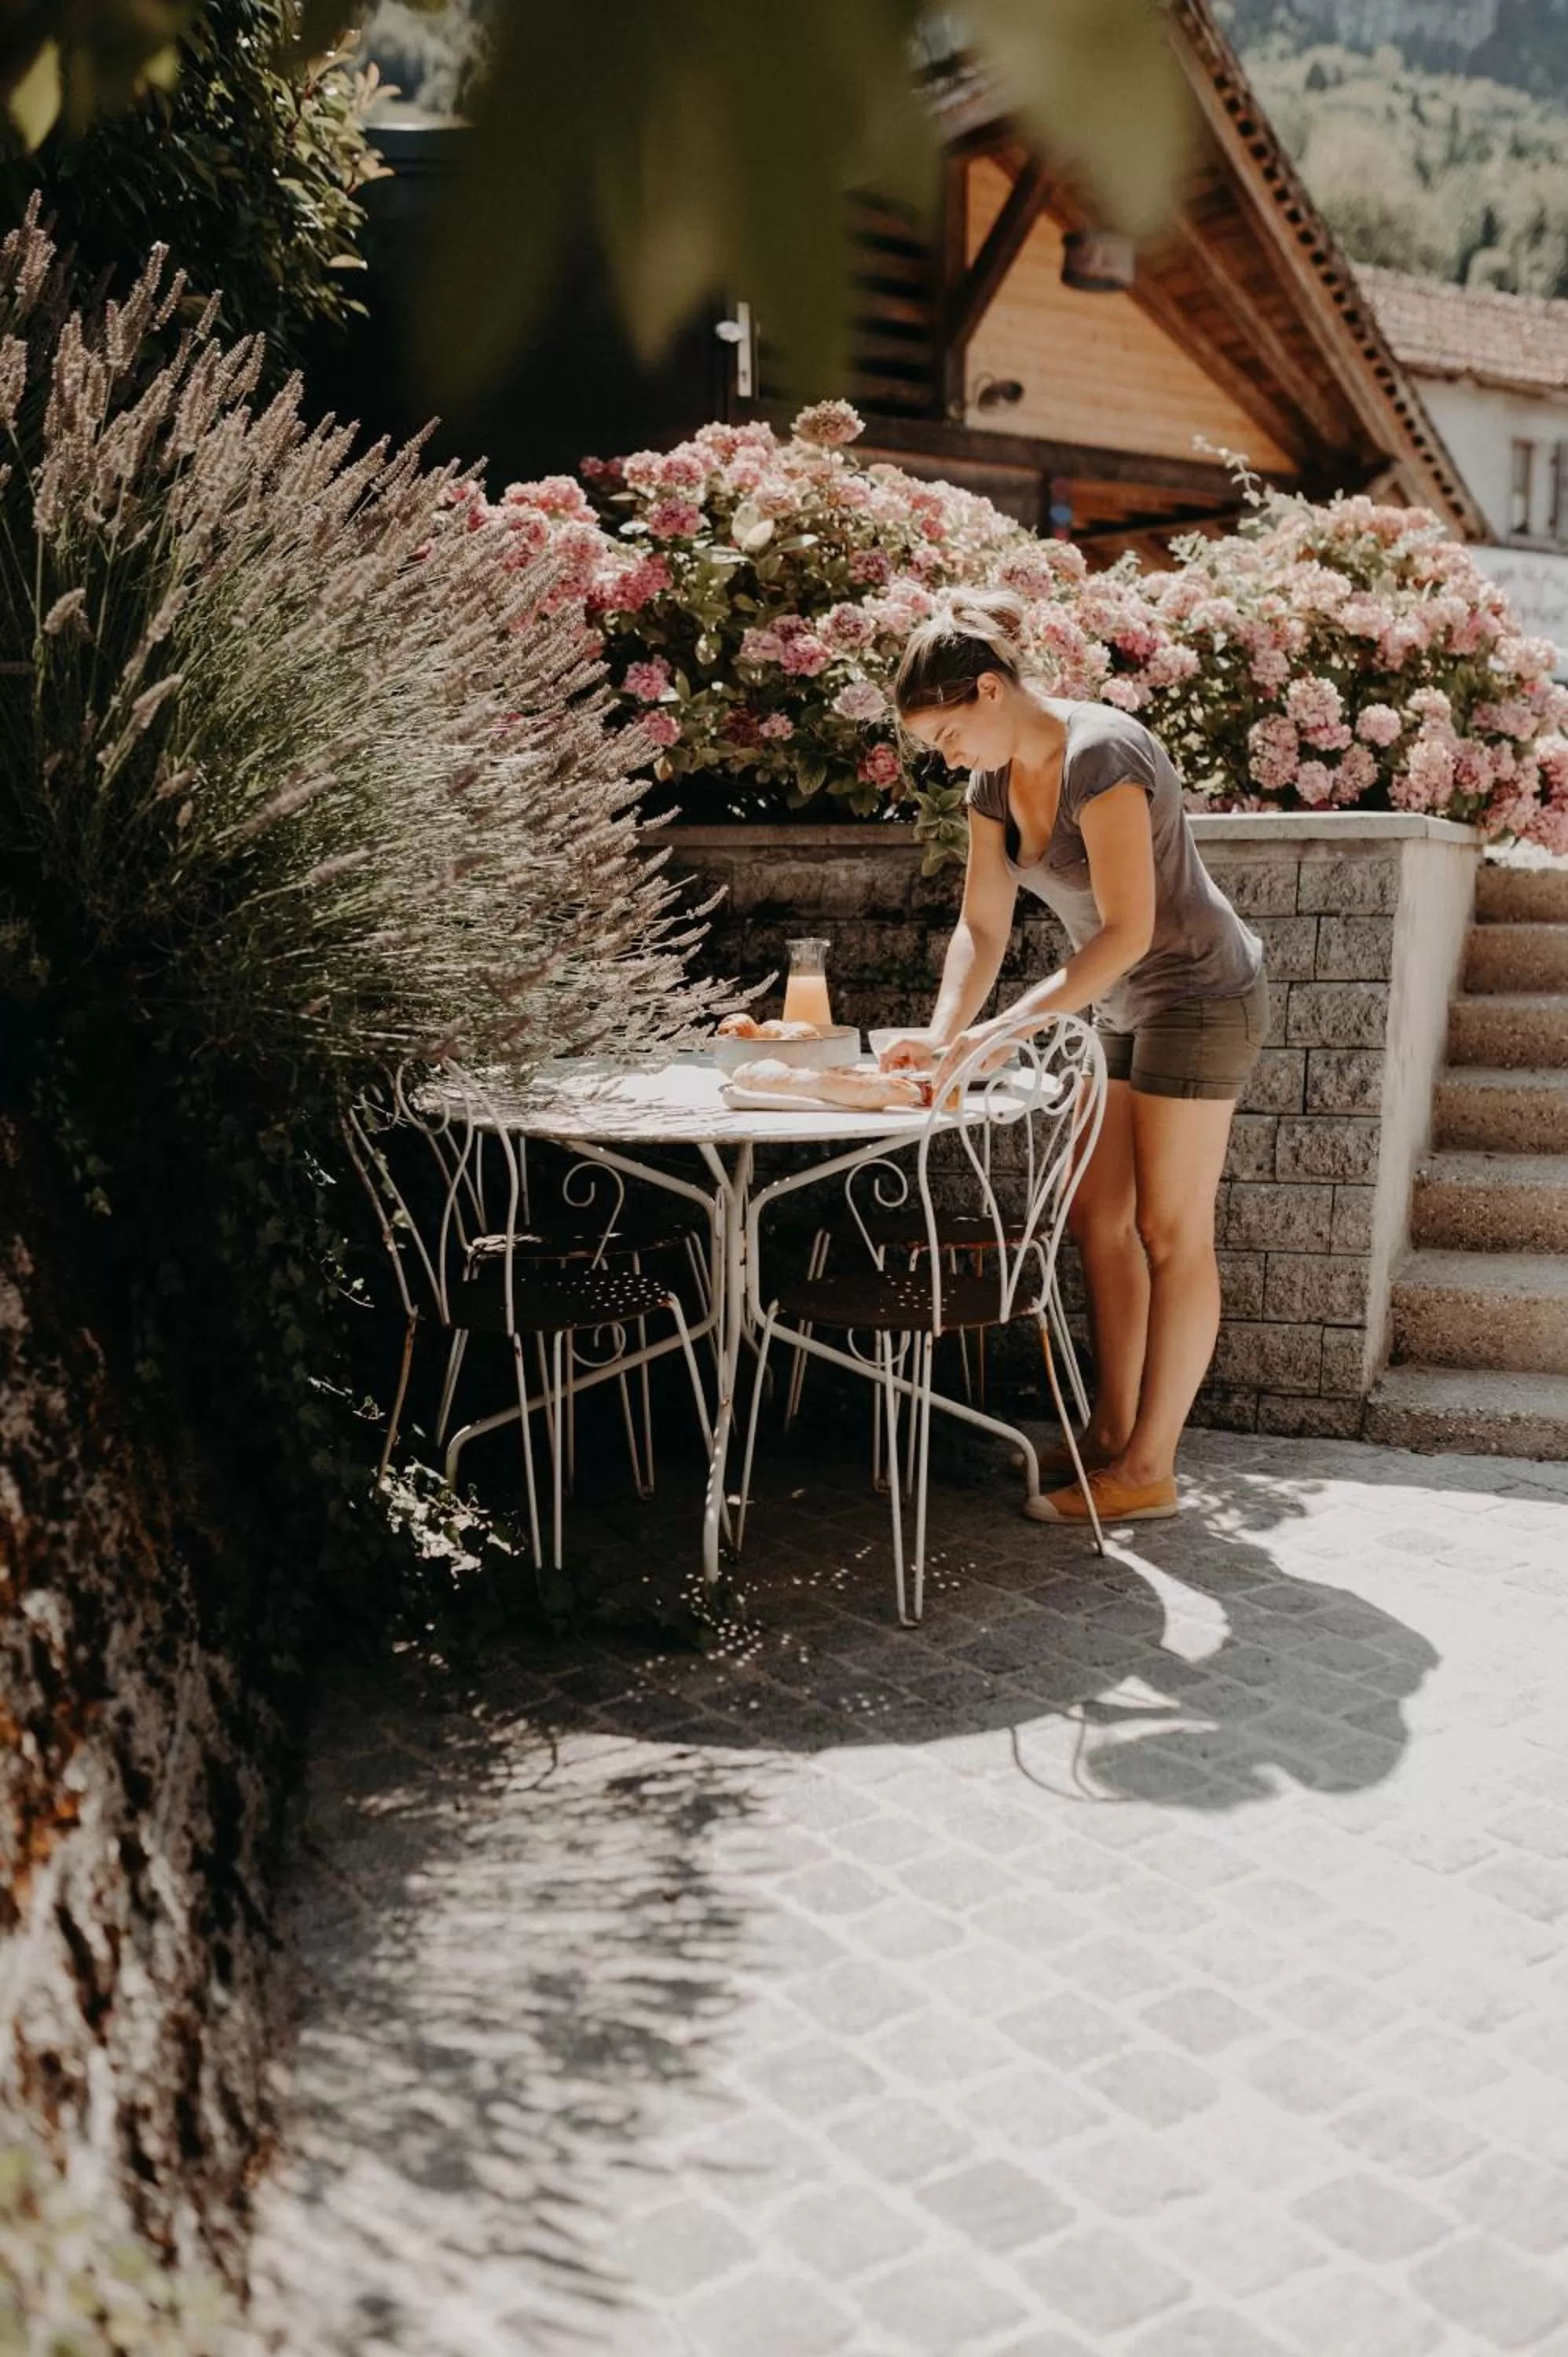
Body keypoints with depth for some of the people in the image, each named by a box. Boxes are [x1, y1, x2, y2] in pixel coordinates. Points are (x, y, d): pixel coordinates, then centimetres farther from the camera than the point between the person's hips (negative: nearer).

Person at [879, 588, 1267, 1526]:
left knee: (1171, 1234, -4)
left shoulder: (1099, 755, -24)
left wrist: (1009, 1027, -28)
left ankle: (1149, 1468, 4)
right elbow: (983, 926, 4)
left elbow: (1128, 928, -27)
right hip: (1128, 1008, 9)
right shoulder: (996, 780, 2)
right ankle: (1113, 1432, 19)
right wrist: (944, 1034, -9)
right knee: (1099, 1219, 9)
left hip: (1200, 998, -9)